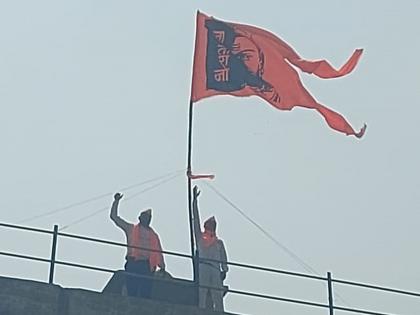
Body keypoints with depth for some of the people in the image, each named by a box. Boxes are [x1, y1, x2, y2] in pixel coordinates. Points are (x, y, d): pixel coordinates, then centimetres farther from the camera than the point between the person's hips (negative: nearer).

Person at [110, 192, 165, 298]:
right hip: (133, 264, -2)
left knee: (145, 294, -4)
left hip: (147, 266, 2)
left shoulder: (154, 235, 21)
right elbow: (114, 216, 13)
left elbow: (158, 253, 15)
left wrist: (162, 268, 4)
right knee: (132, 292, -8)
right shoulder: (131, 229, 15)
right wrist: (116, 201, 5)